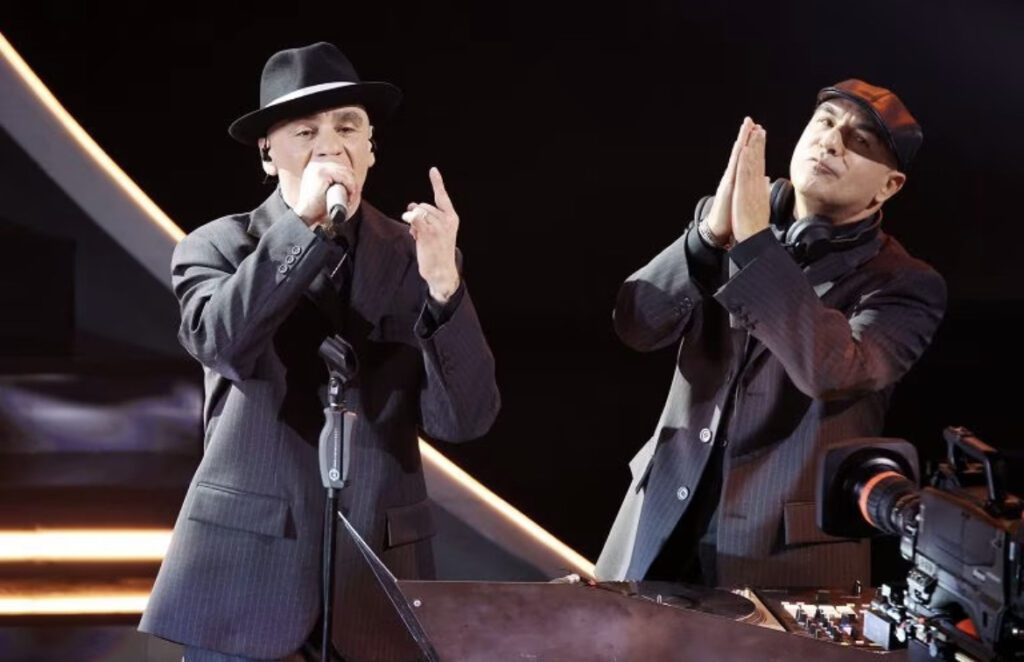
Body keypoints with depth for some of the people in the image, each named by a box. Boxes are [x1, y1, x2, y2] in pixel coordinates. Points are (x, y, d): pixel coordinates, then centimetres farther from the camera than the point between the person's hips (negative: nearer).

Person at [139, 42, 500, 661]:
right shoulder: (219, 247, 3)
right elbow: (220, 343, -18)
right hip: (245, 571, -1)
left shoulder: (415, 256, 6)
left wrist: (442, 285, -17)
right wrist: (304, 225, -21)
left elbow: (465, 418, -3)